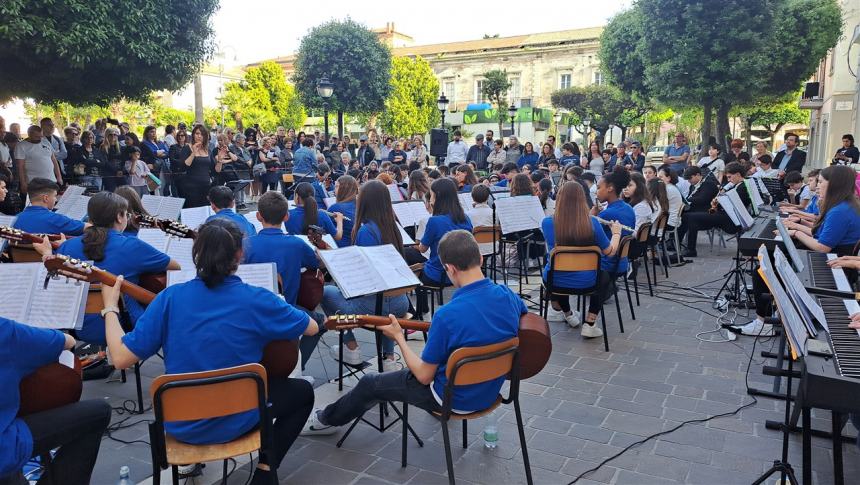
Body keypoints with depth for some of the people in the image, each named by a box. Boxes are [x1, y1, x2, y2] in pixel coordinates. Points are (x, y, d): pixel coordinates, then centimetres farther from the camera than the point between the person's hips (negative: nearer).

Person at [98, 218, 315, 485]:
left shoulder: (170, 298, -15)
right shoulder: (256, 300, -20)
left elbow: (121, 358, -13)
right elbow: (312, 328, -6)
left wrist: (110, 307, 1)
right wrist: (273, 311, 11)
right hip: (236, 421, -4)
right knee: (303, 392, 21)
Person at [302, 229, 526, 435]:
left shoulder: (447, 315, -32)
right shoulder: (509, 296, -14)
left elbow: (424, 376, -21)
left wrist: (399, 338, -6)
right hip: (490, 390, 6)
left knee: (369, 384, 15)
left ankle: (327, 420, 41)